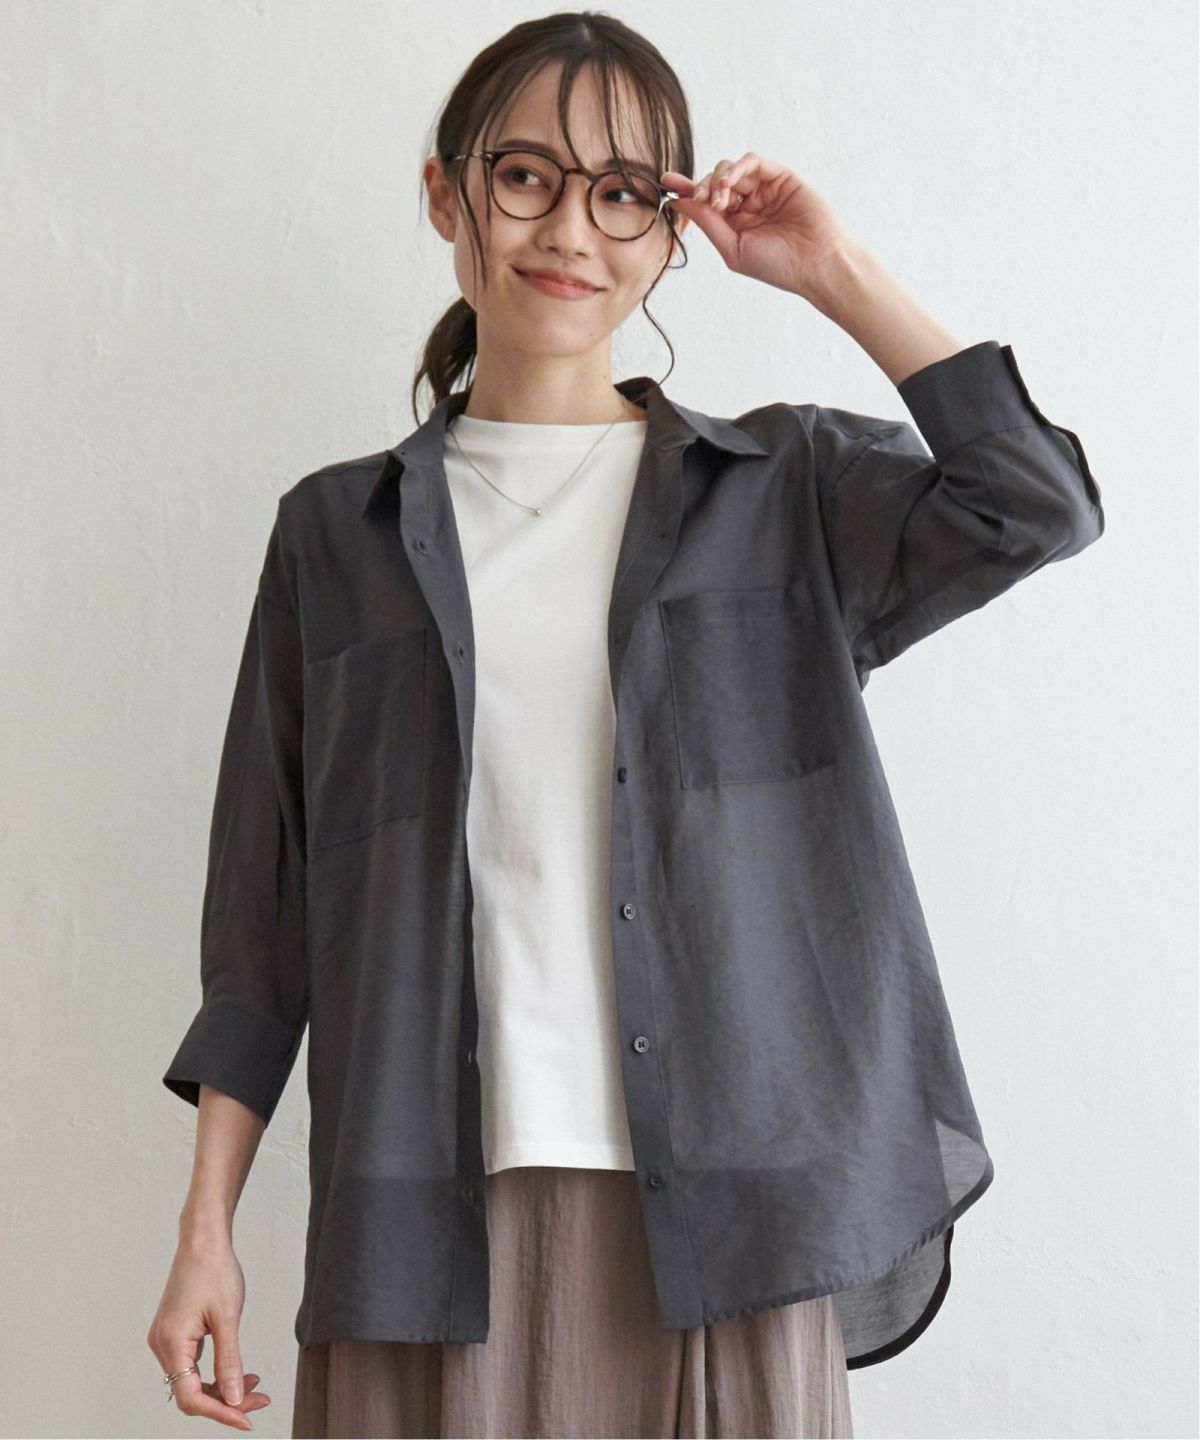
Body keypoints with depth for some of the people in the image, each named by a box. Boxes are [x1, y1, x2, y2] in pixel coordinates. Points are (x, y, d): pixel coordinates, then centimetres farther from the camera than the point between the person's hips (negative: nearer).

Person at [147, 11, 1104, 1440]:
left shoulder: (786, 487, 8)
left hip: (721, 1201, 0)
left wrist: (836, 275, -3)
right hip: (430, 1211, 1)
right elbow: (265, 909, 9)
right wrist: (205, 1229, 6)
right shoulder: (340, 531, 9)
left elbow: (1037, 503, -12)